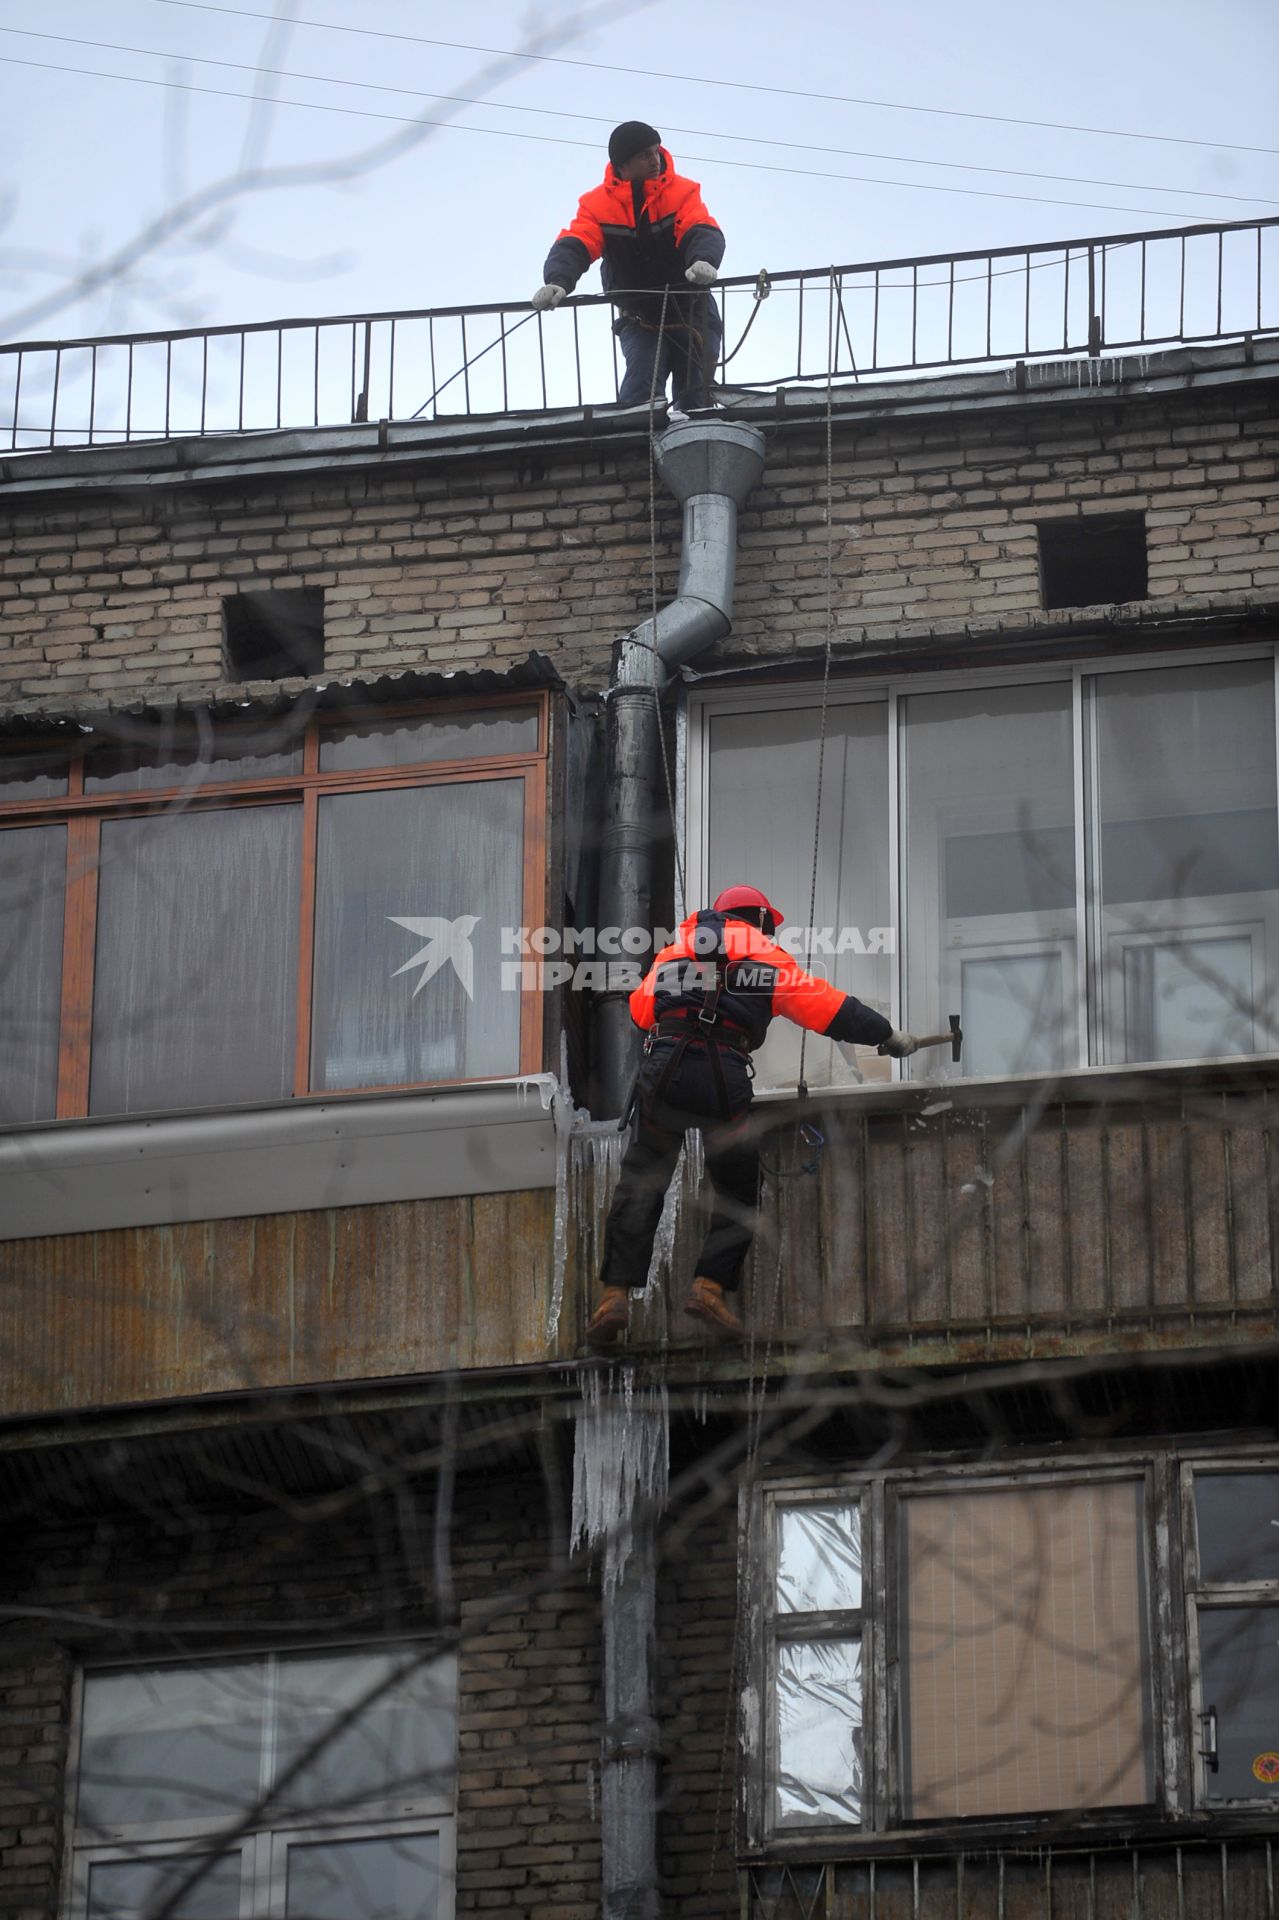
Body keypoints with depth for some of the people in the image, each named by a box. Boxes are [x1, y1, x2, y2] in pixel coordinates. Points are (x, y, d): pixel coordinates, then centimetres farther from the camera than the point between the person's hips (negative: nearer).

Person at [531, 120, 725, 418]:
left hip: (691, 311, 1)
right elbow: (573, 246, -18)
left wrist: (704, 261, -50)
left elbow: (704, 233, -24)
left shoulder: (682, 192, -9)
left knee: (696, 393, -3)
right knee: (642, 381, -22)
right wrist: (557, 282, -41)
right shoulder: (597, 204, -6)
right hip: (638, 318, -1)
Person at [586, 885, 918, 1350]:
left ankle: (615, 1293, -2)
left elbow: (640, 1009, 30)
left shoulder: (673, 952, 24)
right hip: (723, 1080, -2)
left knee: (640, 1185, 9)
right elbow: (825, 1006, 13)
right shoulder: (766, 956, 15)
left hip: (662, 1070, 2)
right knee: (738, 1190, 13)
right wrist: (886, 1035, 21)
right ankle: (710, 1286, -2)